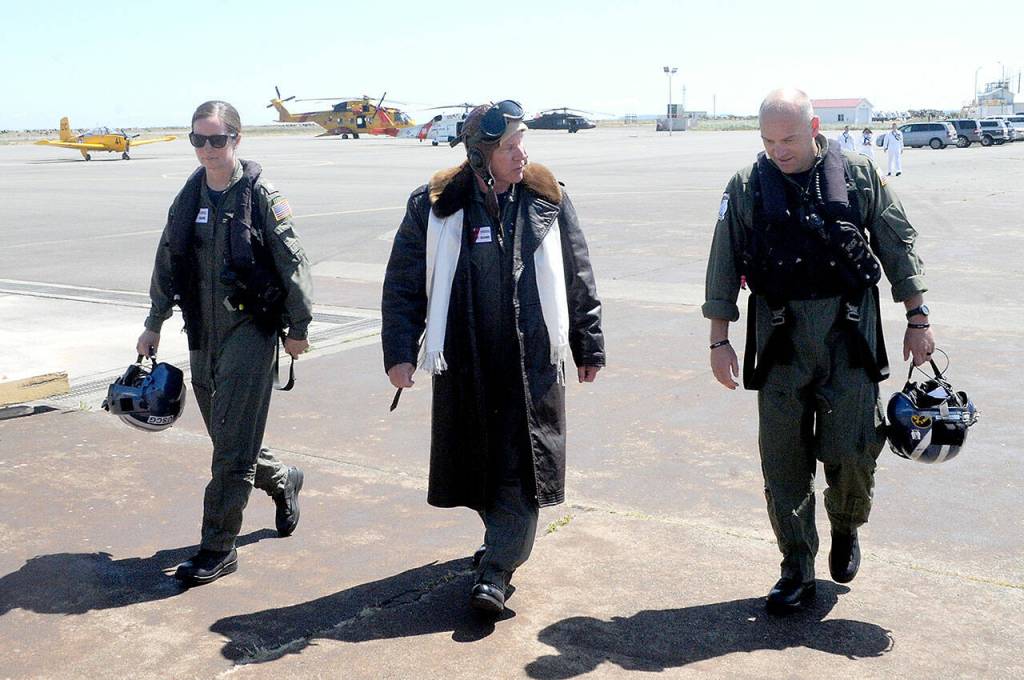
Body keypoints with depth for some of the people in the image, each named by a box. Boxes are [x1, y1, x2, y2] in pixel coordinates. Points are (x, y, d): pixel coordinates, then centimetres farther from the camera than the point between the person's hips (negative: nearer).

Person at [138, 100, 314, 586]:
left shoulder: (260, 196, -8)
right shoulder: (189, 198, 8)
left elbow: (292, 262, -5)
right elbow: (167, 264, 18)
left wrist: (298, 326, -4)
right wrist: (154, 323, 21)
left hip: (252, 327, -6)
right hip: (203, 332, 6)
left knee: (232, 443, -7)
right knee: (224, 436, 14)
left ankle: (218, 548, 3)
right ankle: (281, 480, 42)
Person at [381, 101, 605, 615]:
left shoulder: (547, 200, 1)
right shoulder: (435, 206, -2)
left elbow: (578, 279, 8)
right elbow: (403, 284, 2)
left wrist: (588, 346, 11)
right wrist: (399, 351, -5)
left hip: (534, 360, 0)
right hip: (464, 362, 1)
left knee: (521, 466, -4)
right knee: (477, 460, 12)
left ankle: (495, 570, 2)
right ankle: (505, 538, 37)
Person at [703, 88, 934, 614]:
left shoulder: (858, 175, 1)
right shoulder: (747, 187, 0)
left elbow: (898, 247, 7)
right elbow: (723, 267, 3)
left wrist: (917, 321, 7)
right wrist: (719, 341, 0)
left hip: (850, 333, 0)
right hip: (780, 337, 1)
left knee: (852, 449, -1)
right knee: (783, 458, 2)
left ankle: (846, 528, 32)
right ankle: (797, 574, 17)